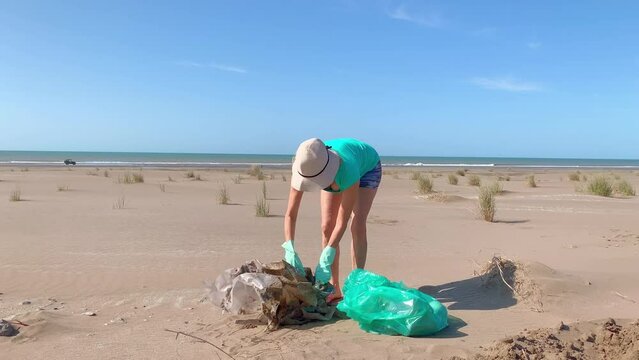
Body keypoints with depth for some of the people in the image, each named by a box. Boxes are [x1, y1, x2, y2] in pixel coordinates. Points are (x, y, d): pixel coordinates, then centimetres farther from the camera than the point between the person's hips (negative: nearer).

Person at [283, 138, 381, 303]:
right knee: (327, 227, -7)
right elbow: (290, 215, -34)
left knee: (357, 226, -20)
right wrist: (290, 251, -46)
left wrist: (325, 260, -45)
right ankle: (333, 289, 0)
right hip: (335, 175, 4)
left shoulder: (348, 172, -48)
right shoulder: (304, 169, -37)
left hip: (367, 167, -4)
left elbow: (342, 222, -40)